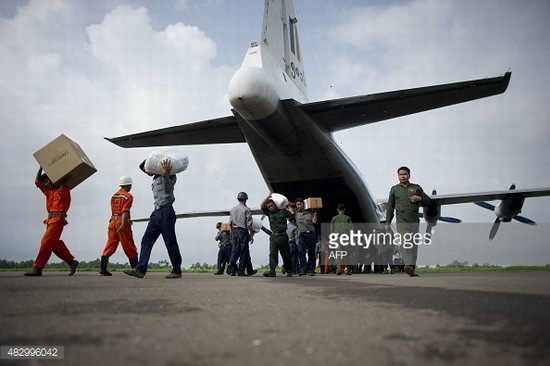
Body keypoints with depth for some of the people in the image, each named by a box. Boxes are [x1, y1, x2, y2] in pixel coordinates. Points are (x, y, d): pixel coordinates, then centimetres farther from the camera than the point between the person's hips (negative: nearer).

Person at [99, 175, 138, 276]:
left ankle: (102, 269, 0)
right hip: (122, 222, -6)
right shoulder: (128, 196, -5)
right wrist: (123, 224, -26)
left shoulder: (114, 196, 17)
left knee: (109, 246, 6)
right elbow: (125, 211, -17)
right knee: (130, 248, 1)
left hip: (112, 222, 6)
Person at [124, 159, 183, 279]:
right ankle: (140, 269, -7)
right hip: (156, 212, 8)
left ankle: (177, 271, 4)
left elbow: (167, 190, -13)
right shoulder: (155, 180, 25)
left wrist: (165, 173, -26)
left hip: (166, 211, -8)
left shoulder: (170, 176, 2)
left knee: (170, 242, -4)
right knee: (146, 240, -3)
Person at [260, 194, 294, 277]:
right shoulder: (269, 213, 10)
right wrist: (268, 196, -1)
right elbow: (261, 206, -1)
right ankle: (272, 271, -20)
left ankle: (289, 271, 20)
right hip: (274, 236, 2)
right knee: (272, 253, -13)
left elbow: (292, 215, -1)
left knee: (286, 255, 6)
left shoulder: (283, 211, 5)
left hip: (283, 236, -1)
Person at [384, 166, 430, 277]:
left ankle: (412, 268, 5)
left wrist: (419, 198, -2)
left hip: (414, 221, 2)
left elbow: (428, 201, 20)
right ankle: (408, 265, -30)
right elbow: (390, 207, 15)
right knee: (403, 243, -19)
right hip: (401, 221, -1)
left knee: (413, 245, 0)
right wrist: (387, 222, 10)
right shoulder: (394, 189, 15)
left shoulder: (416, 188, 15)